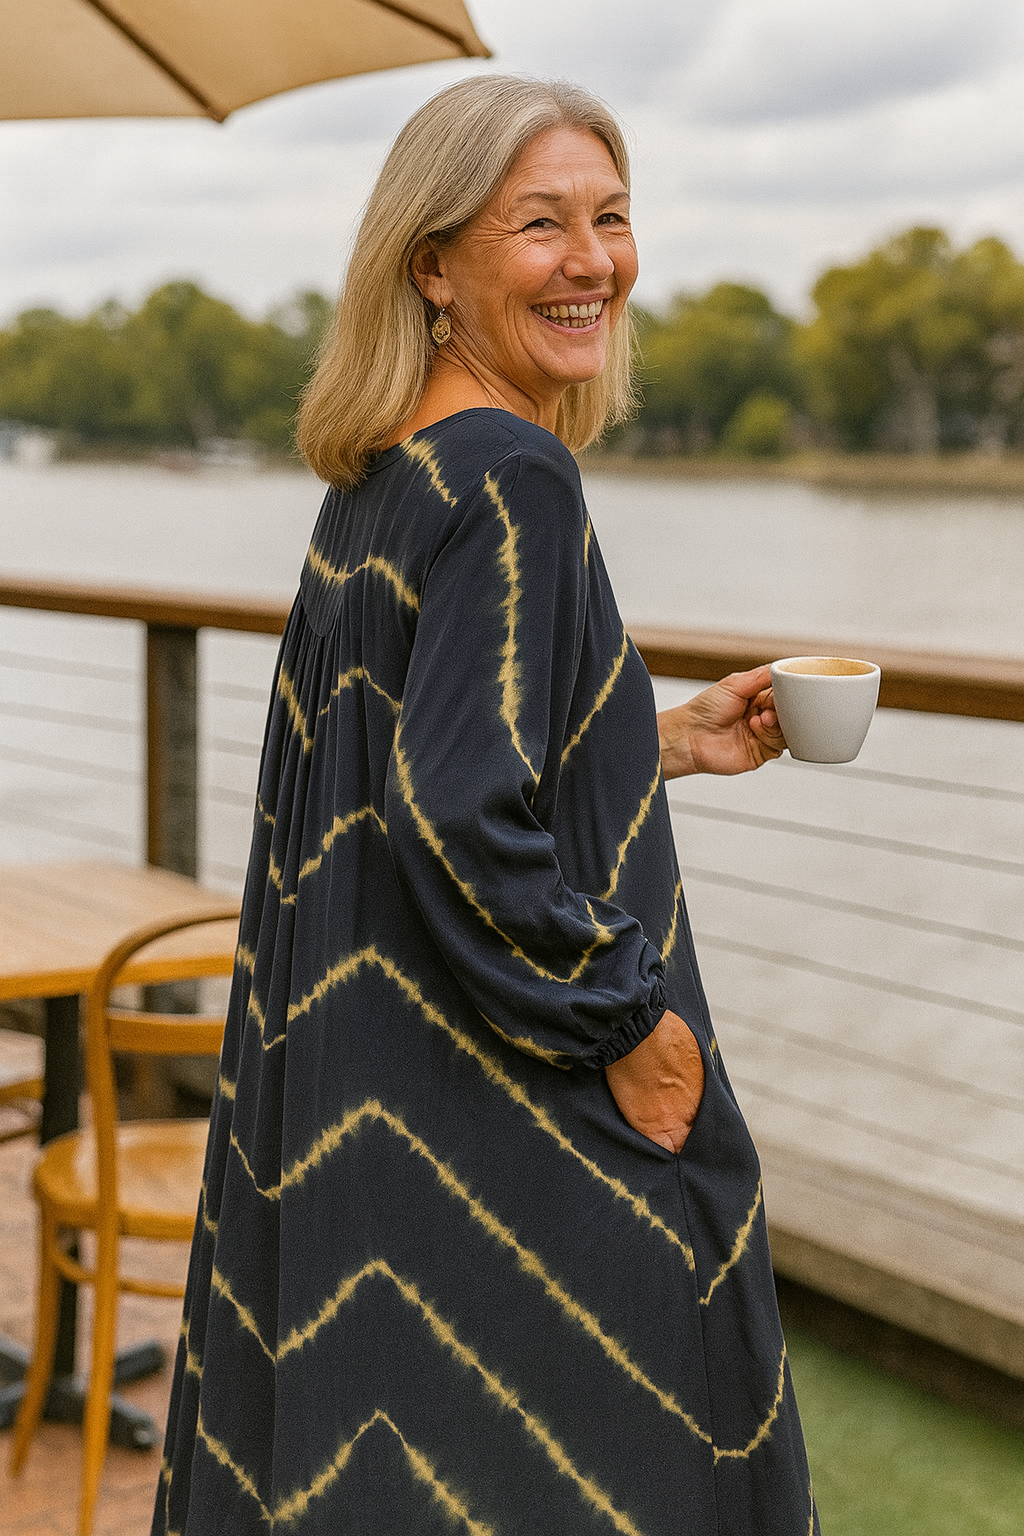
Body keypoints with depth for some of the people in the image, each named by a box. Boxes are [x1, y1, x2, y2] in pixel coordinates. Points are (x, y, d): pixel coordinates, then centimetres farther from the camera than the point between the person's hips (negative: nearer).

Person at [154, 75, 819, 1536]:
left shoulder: (376, 481, 8)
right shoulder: (513, 480, -20)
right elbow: (462, 824, -27)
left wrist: (658, 741, 17)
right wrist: (629, 1028, -16)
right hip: (495, 1139, -9)